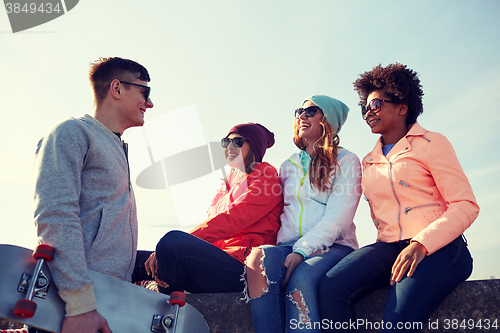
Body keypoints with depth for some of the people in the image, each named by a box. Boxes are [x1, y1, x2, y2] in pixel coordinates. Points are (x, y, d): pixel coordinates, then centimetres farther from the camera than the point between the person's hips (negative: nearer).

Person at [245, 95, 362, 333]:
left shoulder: (346, 161, 8)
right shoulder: (288, 166, 24)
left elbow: (337, 217, -6)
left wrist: (302, 251, -20)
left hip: (331, 248, -3)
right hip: (288, 247, 4)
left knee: (301, 280, -36)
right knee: (260, 256, -31)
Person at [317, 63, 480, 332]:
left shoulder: (430, 143, 5)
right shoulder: (369, 161, 22)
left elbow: (466, 205, -4)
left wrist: (421, 245, -18)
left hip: (437, 249, -4)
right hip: (389, 247, 5)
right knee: (330, 288, -25)